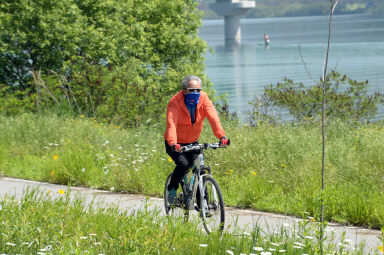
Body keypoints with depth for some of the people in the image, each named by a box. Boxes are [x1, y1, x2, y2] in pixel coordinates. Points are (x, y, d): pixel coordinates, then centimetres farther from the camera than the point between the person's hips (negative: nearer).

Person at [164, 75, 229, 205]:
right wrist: (173, 143, -52)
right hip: (176, 144, -3)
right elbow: (171, 123, -35)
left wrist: (221, 136, -42)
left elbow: (213, 117, -26)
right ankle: (172, 189, 0)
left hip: (192, 143, 4)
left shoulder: (203, 98, -13)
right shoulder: (175, 102, -22)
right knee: (183, 164, -26)